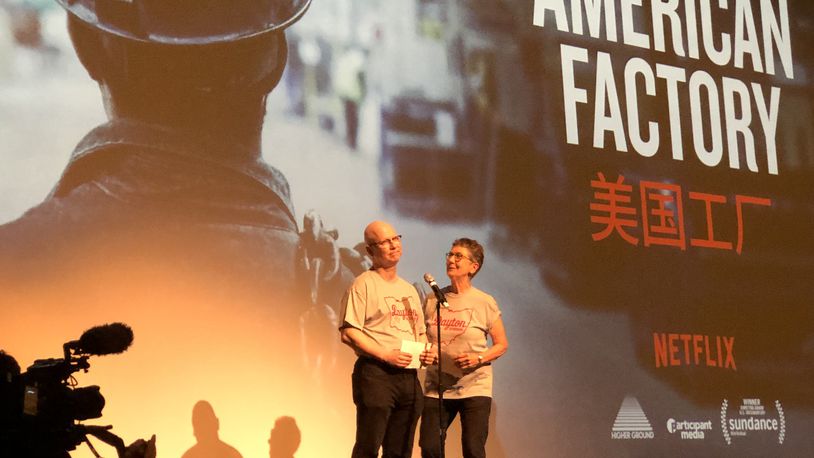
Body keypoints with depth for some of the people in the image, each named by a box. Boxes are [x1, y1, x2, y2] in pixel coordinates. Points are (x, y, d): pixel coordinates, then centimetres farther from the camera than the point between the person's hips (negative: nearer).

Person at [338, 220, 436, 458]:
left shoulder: (409, 289, 20)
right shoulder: (364, 284, -3)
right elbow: (348, 333, -11)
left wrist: (427, 351, 4)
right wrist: (386, 355, -19)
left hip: (408, 375, 7)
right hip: (375, 373, -7)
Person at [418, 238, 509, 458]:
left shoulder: (484, 302, -3)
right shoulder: (433, 300, 6)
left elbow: (501, 344, 3)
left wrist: (478, 359, -15)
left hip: (475, 388, -3)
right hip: (436, 387, 3)